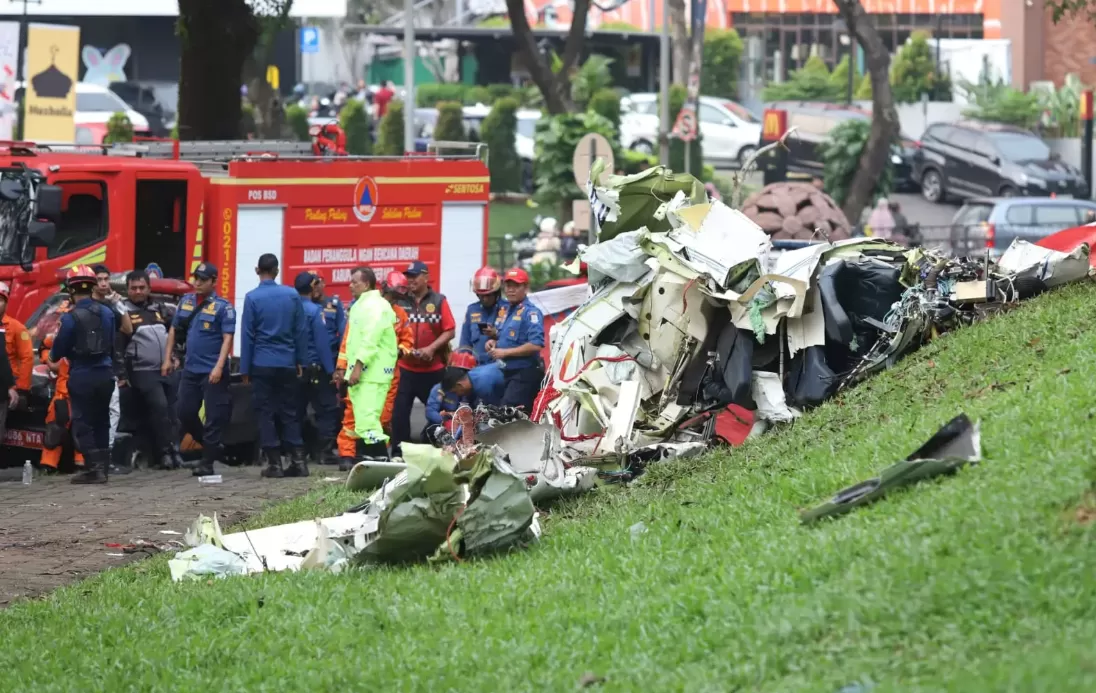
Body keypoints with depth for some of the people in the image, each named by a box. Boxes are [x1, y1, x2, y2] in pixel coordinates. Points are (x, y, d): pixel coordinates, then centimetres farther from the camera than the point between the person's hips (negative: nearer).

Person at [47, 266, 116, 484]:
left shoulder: (70, 318, -13)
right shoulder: (107, 313, 4)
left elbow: (59, 349, -7)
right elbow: (113, 345, 10)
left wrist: (53, 359, 15)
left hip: (81, 376, -5)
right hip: (105, 373, 5)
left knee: (82, 425, -1)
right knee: (101, 422, 14)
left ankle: (93, 468, -10)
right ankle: (102, 466, 15)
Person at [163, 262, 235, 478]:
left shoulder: (223, 307, -7)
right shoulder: (185, 302, 10)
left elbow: (227, 338, -13)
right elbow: (174, 330, 17)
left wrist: (219, 367, -22)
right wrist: (167, 359, 12)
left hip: (212, 372, -6)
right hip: (190, 369, 6)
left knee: (214, 417, -4)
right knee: (184, 412, 8)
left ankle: (207, 462, 1)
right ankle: (211, 446, 26)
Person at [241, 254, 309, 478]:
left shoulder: (252, 298, -7)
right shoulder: (292, 295, 2)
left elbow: (247, 334, -5)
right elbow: (300, 331, 5)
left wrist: (245, 369, 0)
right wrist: (301, 361, 13)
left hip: (262, 364, -3)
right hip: (287, 364, 3)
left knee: (266, 413, 2)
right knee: (289, 412, 10)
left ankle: (274, 463, -1)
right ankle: (298, 460, 4)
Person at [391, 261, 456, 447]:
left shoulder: (438, 301, 0)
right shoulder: (400, 302, 6)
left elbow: (450, 331, -3)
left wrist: (431, 348, -15)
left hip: (433, 369, -1)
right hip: (405, 369, 1)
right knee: (399, 412, -1)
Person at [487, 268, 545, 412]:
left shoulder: (531, 312, -12)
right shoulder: (504, 311, 16)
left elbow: (536, 345, -23)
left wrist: (505, 352, -18)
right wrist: (494, 343, 7)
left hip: (525, 374, -9)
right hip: (507, 373, 9)